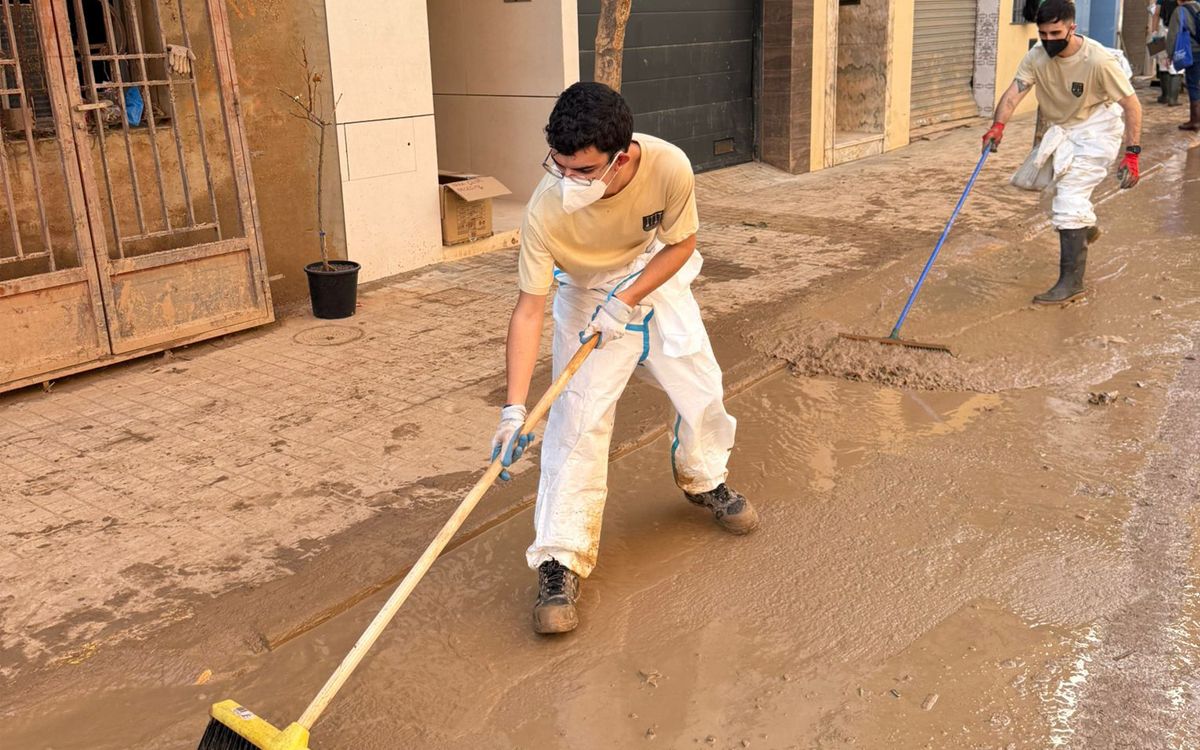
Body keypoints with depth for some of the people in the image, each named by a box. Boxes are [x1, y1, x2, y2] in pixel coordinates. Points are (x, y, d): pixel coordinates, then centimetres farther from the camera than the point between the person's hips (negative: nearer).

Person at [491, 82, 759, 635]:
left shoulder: (669, 167, -33)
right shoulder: (546, 210, -36)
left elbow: (681, 243, -14)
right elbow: (529, 308, -30)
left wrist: (626, 301, -25)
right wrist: (514, 407, -36)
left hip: (657, 280, 3)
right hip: (586, 298, -2)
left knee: (701, 390, 9)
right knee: (577, 422, -12)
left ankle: (704, 481, 42)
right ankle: (560, 560, -4)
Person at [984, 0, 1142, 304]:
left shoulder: (1098, 59, -27)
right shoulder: (1037, 56, -14)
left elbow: (1131, 104, -22)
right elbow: (1015, 92, -25)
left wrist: (1132, 154, -27)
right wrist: (998, 126, -45)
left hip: (1097, 128, -6)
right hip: (1063, 127, 6)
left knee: (1070, 198, -15)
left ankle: (1071, 281, -10)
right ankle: (1085, 226, 54)